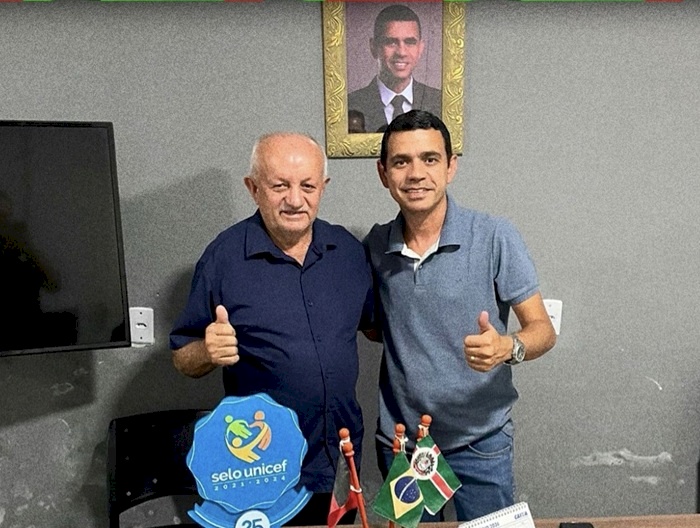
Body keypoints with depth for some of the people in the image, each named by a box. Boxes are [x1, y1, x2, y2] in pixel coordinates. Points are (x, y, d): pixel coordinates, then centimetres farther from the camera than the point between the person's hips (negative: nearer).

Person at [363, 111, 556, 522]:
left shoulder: (494, 237, -14)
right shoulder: (375, 247, -4)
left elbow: (543, 329, -10)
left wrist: (507, 347, -30)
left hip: (480, 441, -2)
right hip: (399, 439, 3)